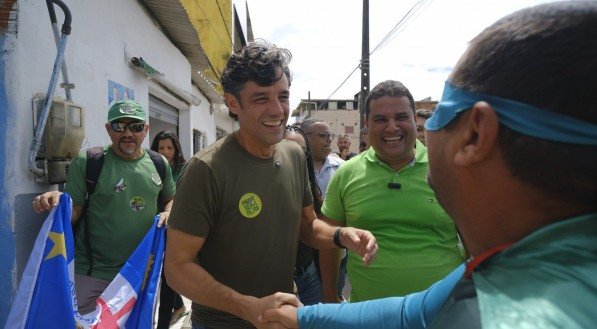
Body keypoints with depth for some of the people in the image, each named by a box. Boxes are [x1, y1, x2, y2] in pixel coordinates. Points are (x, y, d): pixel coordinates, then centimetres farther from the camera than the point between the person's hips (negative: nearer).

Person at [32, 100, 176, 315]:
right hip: (93, 274, -3)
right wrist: (57, 202, -26)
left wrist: (168, 213, -6)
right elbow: (73, 211, -5)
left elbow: (171, 198, 15)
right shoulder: (87, 162, -10)